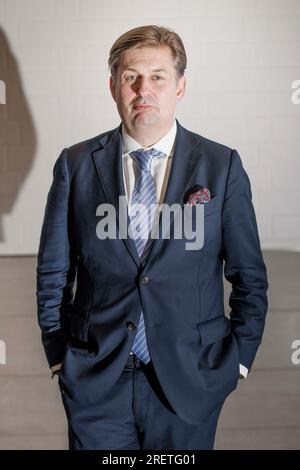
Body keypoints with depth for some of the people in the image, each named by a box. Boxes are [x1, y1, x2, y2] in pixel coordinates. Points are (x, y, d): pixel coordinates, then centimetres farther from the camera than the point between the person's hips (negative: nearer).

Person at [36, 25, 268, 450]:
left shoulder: (222, 166, -3)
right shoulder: (76, 165, -1)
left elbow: (249, 275, 2)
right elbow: (54, 271, 5)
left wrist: (238, 359, -1)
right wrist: (59, 355, 3)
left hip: (190, 379, 0)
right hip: (95, 381, 1)